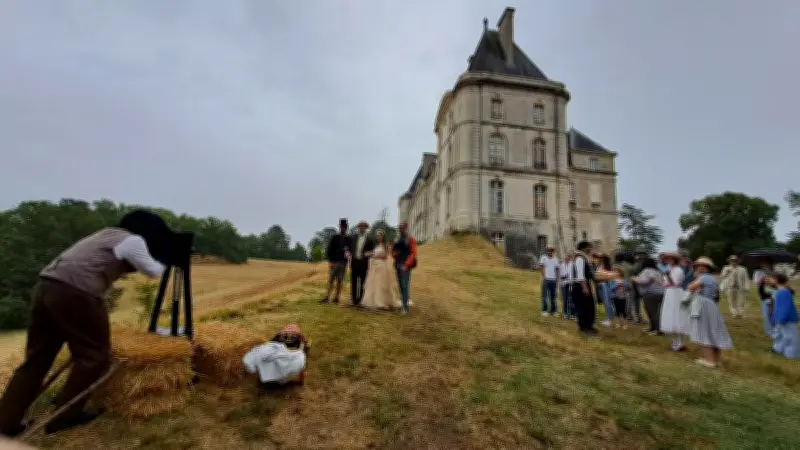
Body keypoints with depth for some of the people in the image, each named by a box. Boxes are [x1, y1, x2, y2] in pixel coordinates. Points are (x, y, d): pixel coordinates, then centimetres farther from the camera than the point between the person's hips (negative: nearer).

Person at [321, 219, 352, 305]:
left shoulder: (349, 239, 6)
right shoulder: (334, 238, 5)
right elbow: (329, 250, 2)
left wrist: (348, 254, -16)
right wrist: (330, 261, -6)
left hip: (343, 263, 1)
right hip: (334, 262, 0)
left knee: (340, 281, 4)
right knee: (331, 280, 0)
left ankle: (336, 298, 11)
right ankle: (327, 297, 3)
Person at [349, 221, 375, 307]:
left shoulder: (370, 240, 0)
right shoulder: (354, 237, 8)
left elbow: (373, 251, 3)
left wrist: (369, 254, -17)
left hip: (363, 263, -3)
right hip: (354, 262, 3)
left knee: (362, 283, 1)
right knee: (353, 282, 7)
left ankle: (360, 300, 8)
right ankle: (354, 300, 15)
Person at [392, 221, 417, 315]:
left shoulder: (411, 239, -6)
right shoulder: (397, 239, 13)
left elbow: (413, 254, -11)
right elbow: (393, 250, 22)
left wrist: (406, 265, -18)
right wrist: (394, 254, -3)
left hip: (406, 266, -6)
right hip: (398, 265, 6)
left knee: (405, 286, -8)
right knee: (400, 285, 11)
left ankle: (405, 307, -5)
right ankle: (403, 303, 21)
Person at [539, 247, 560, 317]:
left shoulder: (556, 259, 13)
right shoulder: (543, 258, 0)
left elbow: (557, 270, 13)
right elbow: (541, 267, -7)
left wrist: (557, 280, 8)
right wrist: (543, 276, -17)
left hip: (553, 280, 4)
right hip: (546, 279, -4)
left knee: (553, 296, 8)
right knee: (545, 295, -4)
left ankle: (553, 311, 15)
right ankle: (544, 311, -1)